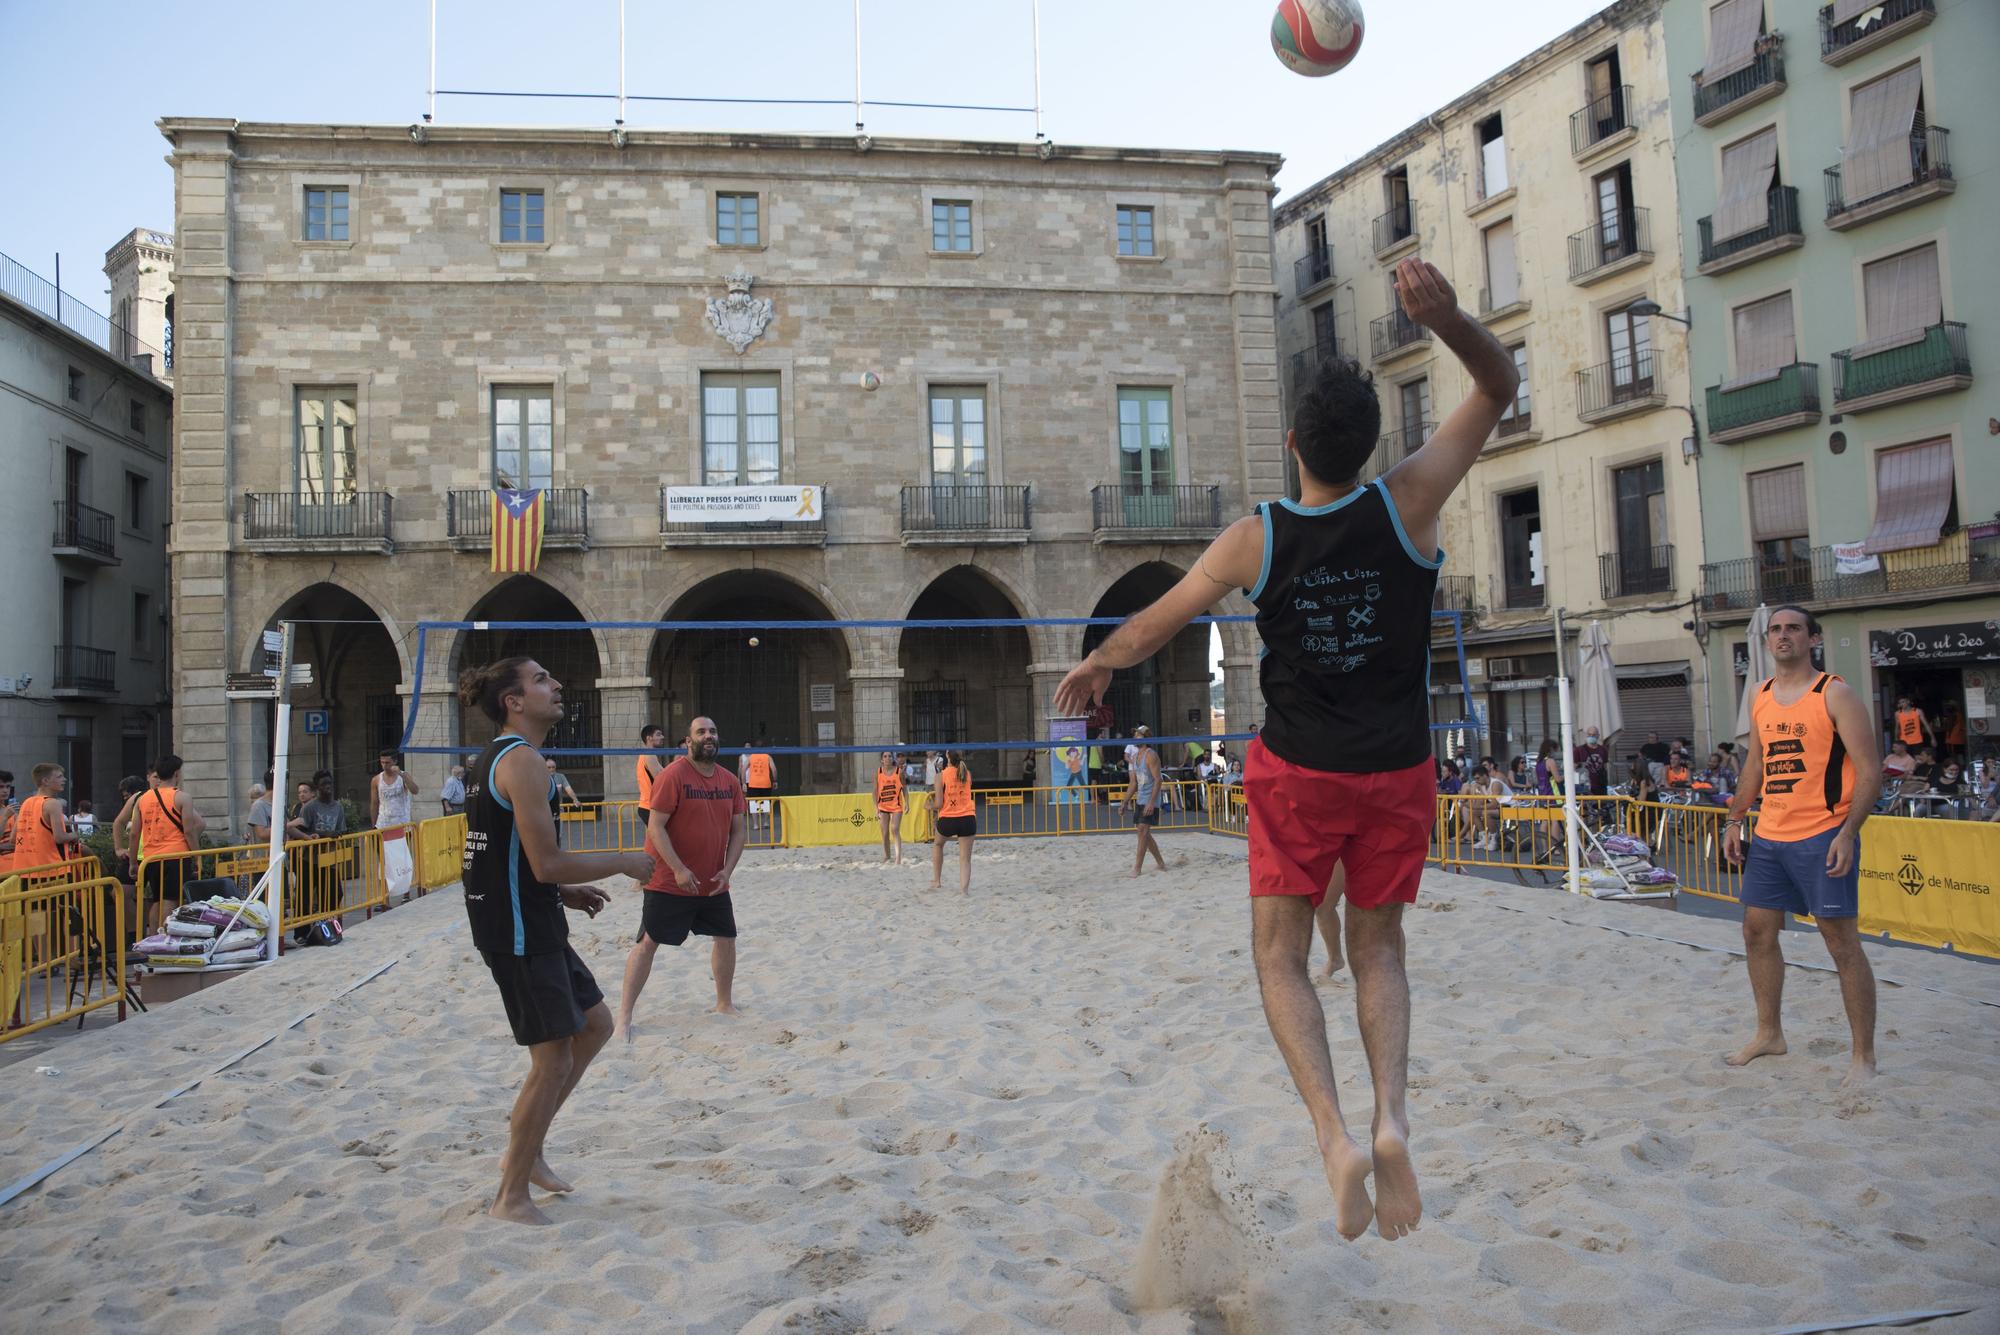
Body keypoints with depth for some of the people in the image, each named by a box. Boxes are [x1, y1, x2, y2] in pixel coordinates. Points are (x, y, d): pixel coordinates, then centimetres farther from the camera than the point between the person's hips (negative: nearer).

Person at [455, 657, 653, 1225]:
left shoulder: (495, 758, 14)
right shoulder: (523, 760, -18)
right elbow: (547, 862, -24)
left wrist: (564, 893, 17)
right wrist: (622, 862, -11)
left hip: (527, 925, 10)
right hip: (519, 932, -10)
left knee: (595, 1024, 18)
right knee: (554, 1060, -1)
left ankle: (525, 1149, 27)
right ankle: (512, 1196, 13)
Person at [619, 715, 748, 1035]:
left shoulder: (730, 781, 4)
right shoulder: (673, 775, -14)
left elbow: (739, 830, 8)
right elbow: (655, 827, -17)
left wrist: (727, 870, -5)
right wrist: (678, 870, -22)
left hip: (714, 885, 6)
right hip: (668, 883, -6)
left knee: (726, 938, 12)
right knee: (647, 943, -5)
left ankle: (724, 1004, 30)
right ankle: (624, 1015, 1)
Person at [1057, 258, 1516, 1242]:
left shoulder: (1253, 541, -10)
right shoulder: (1406, 505, -11)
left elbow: (1153, 626, 3)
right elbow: (1499, 387, -1)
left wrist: (1095, 666, 21)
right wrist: (1446, 319, -19)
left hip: (1298, 773, -1)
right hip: (1396, 772, 2)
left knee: (1282, 957, 9)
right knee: (1377, 949, 16)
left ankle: (1336, 1132, -9)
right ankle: (1390, 1114, -4)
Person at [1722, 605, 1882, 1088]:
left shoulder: (1834, 694, -9)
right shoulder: (1760, 698, 11)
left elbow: (1870, 770, -12)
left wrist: (1847, 833, -21)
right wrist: (1735, 819, 12)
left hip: (1822, 839, -7)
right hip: (1769, 838, 7)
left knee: (1842, 942, -2)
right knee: (1757, 931, 11)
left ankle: (1864, 1055, 9)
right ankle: (1769, 1035, 26)